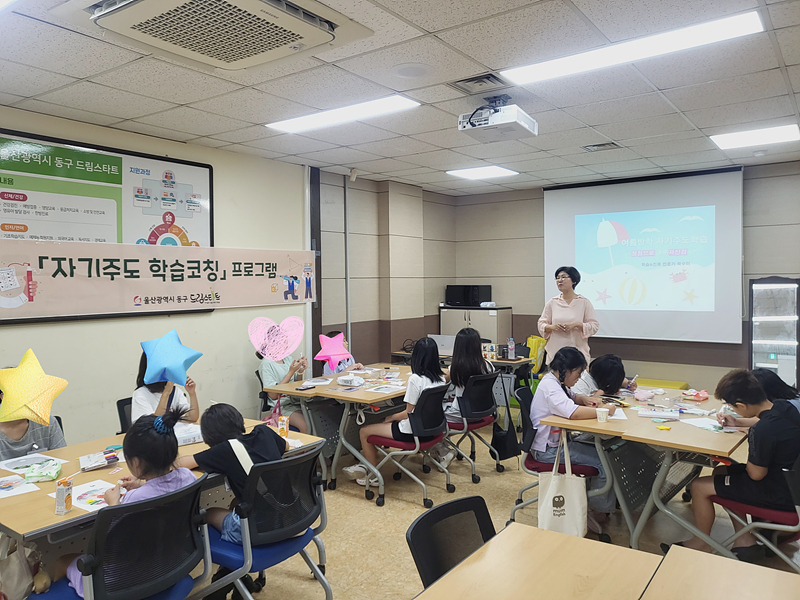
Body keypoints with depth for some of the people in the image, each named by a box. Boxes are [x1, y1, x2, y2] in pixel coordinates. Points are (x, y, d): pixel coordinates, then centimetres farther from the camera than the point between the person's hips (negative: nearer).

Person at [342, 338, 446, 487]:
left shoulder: (416, 379, -23)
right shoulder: (441, 378, -1)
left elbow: (409, 413, -18)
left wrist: (391, 417, 0)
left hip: (412, 432, -8)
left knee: (364, 431, 9)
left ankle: (374, 475, 19)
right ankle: (368, 464, 35)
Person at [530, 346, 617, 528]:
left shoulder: (555, 381, 9)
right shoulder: (549, 386, -23)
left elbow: (572, 397, 27)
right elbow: (573, 412, -37)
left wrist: (585, 400, 4)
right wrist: (604, 410, -24)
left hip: (557, 441, 10)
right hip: (547, 450, -10)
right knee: (603, 462, -12)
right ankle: (597, 509, 5)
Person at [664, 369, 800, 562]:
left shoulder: (763, 430, -33)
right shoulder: (784, 405, -6)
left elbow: (756, 474, -20)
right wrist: (737, 423, 12)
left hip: (777, 495, -9)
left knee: (699, 486, -4)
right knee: (719, 472, 21)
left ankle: (701, 544, 19)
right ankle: (744, 539, 22)